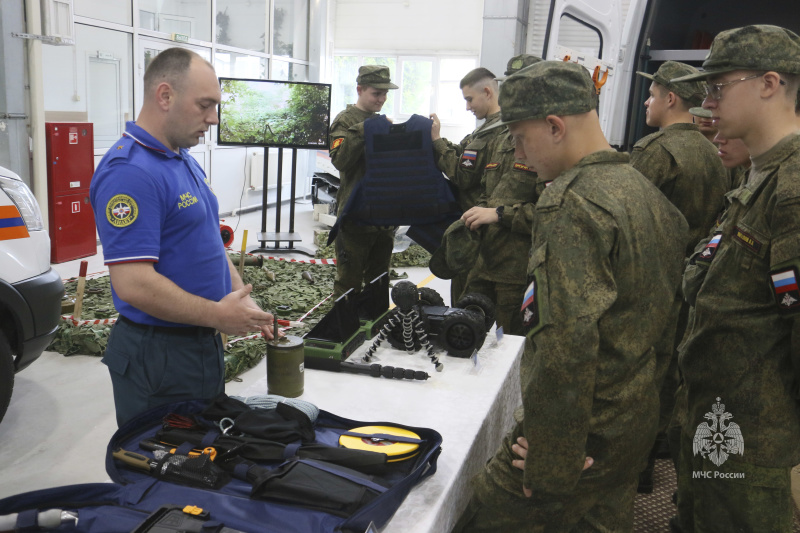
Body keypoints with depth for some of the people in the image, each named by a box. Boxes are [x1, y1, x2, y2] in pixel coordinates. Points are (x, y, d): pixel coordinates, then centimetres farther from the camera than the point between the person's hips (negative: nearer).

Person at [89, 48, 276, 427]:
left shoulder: (185, 161, 10)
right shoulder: (129, 172, -22)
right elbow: (134, 284, -28)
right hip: (157, 357, -9)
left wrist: (241, 300, 4)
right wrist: (218, 315, -19)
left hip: (203, 346, 9)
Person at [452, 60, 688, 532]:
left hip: (584, 430, -9)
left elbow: (566, 344, -27)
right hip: (637, 420, 9)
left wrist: (549, 467, -21)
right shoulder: (646, 191, 10)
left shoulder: (572, 202, -20)